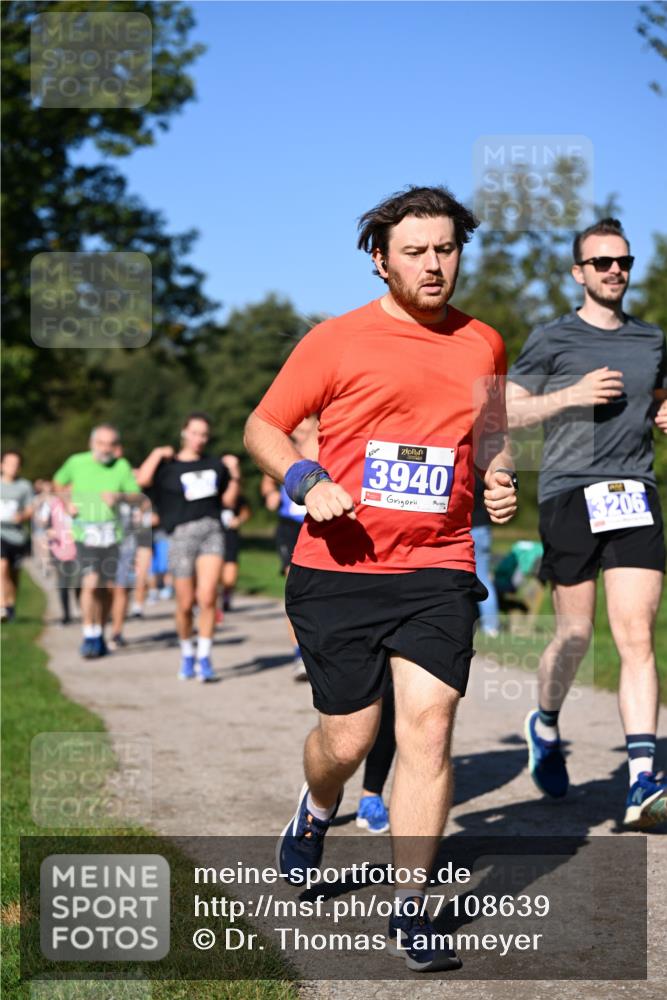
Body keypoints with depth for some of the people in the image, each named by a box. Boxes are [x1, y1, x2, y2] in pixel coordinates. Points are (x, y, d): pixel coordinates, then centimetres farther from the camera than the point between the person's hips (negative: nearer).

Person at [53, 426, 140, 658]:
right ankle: (89, 637, -6)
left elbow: (136, 495, -7)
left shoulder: (122, 466, -2)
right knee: (91, 584, -17)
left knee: (108, 588, 7)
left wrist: (119, 496, -27)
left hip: (112, 534, 2)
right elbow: (59, 482, 19)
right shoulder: (76, 462, 0)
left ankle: (100, 634, 26)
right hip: (84, 533, -1)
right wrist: (67, 503, 3)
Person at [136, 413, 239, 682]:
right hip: (182, 533, -2)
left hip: (212, 531, 2)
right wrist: (157, 455, -7)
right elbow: (143, 480, -15)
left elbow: (228, 501, 21)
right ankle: (187, 655, 23)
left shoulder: (215, 465, 16)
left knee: (207, 597, -13)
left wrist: (234, 476, 9)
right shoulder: (168, 465, 5)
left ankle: (204, 658, -6)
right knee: (185, 604, 2)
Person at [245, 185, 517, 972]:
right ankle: (315, 814, 41)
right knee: (348, 738, 4)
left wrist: (498, 477, 5)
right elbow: (262, 427, 5)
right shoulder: (337, 341, -1)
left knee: (428, 729, -9)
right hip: (339, 570, -2)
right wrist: (306, 482, -14)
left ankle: (410, 910, 2)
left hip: (438, 569, 2)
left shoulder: (483, 344, 10)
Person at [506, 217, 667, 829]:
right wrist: (572, 395, -11)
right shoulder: (552, 340, 4)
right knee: (576, 634, 3)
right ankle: (545, 724, 35)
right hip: (569, 496, -3)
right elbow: (506, 414, 2)